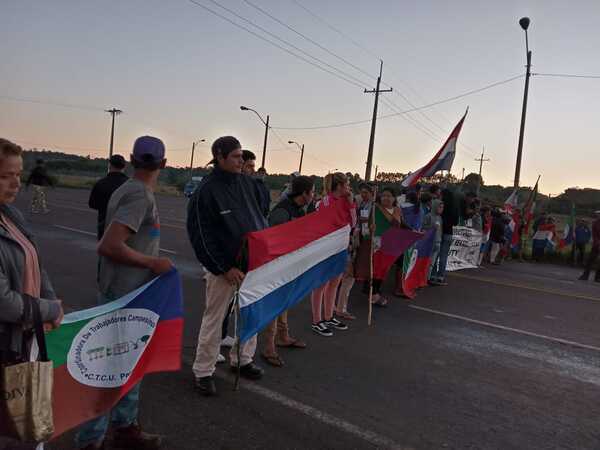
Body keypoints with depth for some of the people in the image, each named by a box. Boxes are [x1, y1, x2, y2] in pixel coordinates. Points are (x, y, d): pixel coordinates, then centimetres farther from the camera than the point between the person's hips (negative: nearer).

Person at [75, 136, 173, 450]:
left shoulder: (129, 190, 9)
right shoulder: (140, 196, -20)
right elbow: (108, 246, -27)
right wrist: (153, 262, -18)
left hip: (130, 294, 9)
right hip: (124, 297, -9)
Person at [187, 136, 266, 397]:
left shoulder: (247, 183, 4)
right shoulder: (206, 190, -14)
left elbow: (260, 218, 14)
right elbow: (200, 235, -13)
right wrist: (224, 268, -15)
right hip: (224, 267, -6)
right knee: (214, 319, 5)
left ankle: (243, 360, 36)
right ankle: (202, 371, 22)